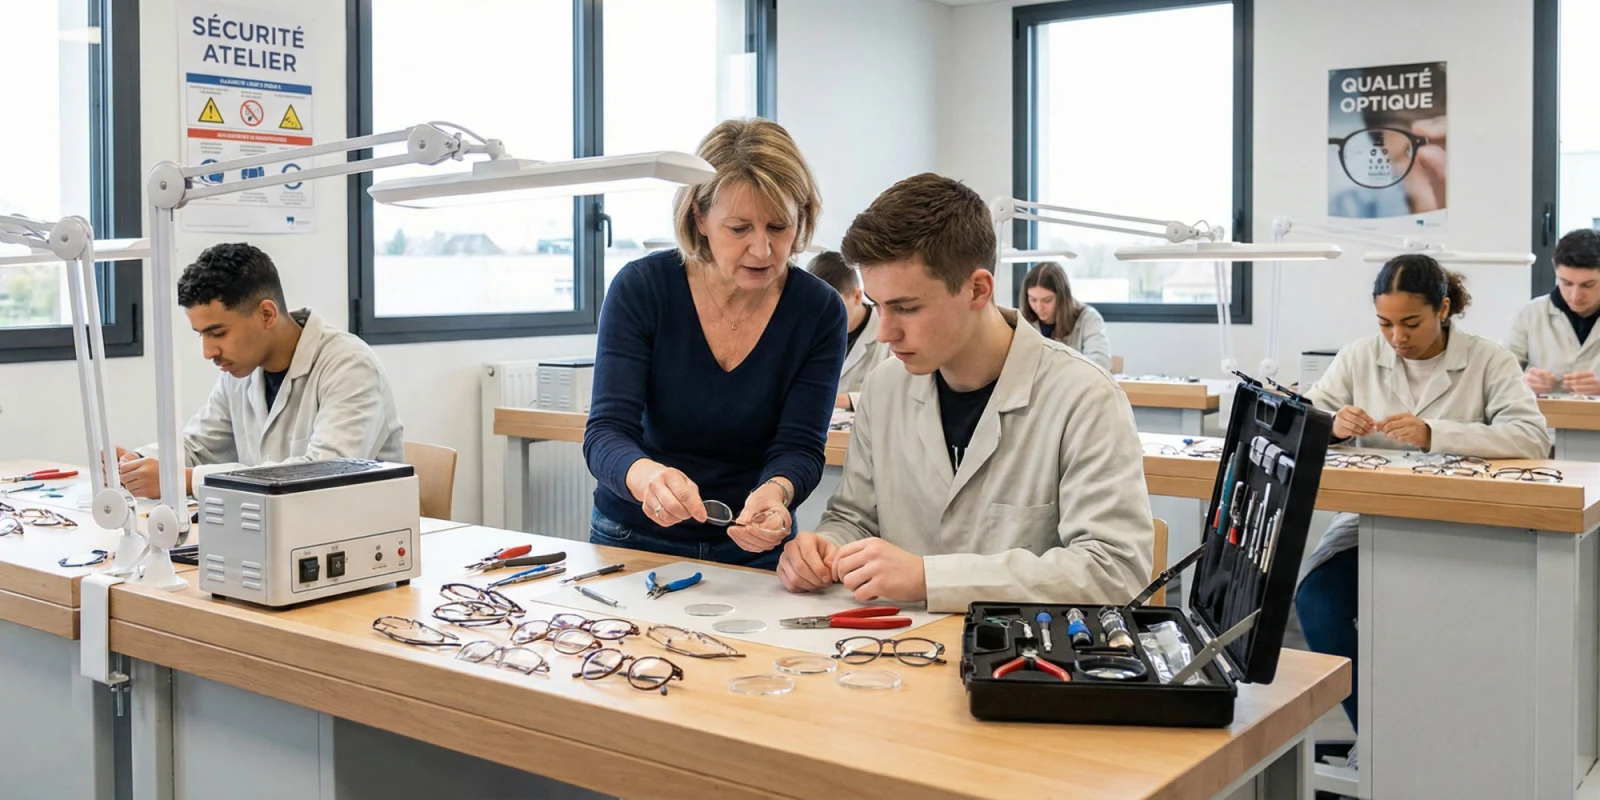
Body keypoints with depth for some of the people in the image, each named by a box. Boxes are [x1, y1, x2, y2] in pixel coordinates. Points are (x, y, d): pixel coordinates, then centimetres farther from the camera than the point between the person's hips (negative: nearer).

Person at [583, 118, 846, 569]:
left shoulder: (819, 311, -6)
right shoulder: (640, 288, -9)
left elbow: (800, 447, -8)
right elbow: (606, 432, -15)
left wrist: (776, 491, -33)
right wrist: (645, 474, -38)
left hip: (755, 550, 1)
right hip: (634, 540, 0)